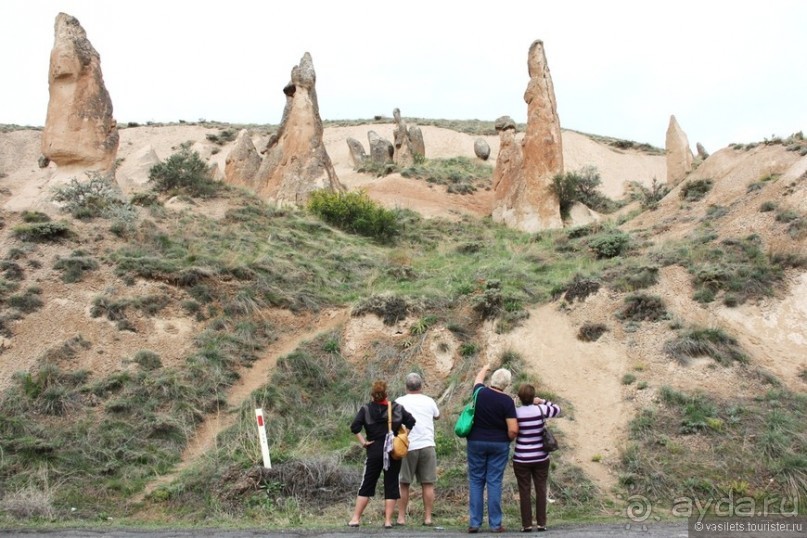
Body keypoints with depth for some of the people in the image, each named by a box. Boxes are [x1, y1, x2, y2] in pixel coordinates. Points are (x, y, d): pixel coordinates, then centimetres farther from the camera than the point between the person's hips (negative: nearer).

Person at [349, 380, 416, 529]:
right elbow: (411, 422, -1)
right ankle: (388, 520, 4)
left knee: (367, 485, 7)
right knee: (391, 485, 6)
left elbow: (354, 427, -13)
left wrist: (362, 441, -6)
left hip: (374, 451, 0)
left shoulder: (366, 409, -2)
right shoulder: (397, 408, 3)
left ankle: (356, 518, 6)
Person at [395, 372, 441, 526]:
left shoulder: (399, 402, 0)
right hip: (427, 445, 1)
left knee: (404, 484, 8)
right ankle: (427, 518, 5)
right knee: (428, 484, 5)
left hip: (407, 447, -1)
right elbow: (437, 416, 23)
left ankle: (401, 518, 8)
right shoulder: (429, 401, 6)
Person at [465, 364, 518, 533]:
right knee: (494, 482, 2)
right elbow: (513, 430, -14)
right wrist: (507, 440, 8)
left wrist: (485, 368, 43)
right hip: (499, 445, -2)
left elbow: (478, 380, 22)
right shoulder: (507, 401, -11)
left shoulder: (480, 392, -4)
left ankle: (474, 522, 7)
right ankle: (495, 524, 5)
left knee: (476, 481, 8)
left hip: (476, 442, 2)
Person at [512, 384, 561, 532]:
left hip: (521, 459, -1)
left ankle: (526, 524, 5)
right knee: (541, 490, 9)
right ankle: (541, 523, 9)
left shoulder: (515, 413, -9)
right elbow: (557, 409, 12)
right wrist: (543, 401, 19)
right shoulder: (541, 410, -6)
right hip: (541, 458, 1)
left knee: (524, 492, 4)